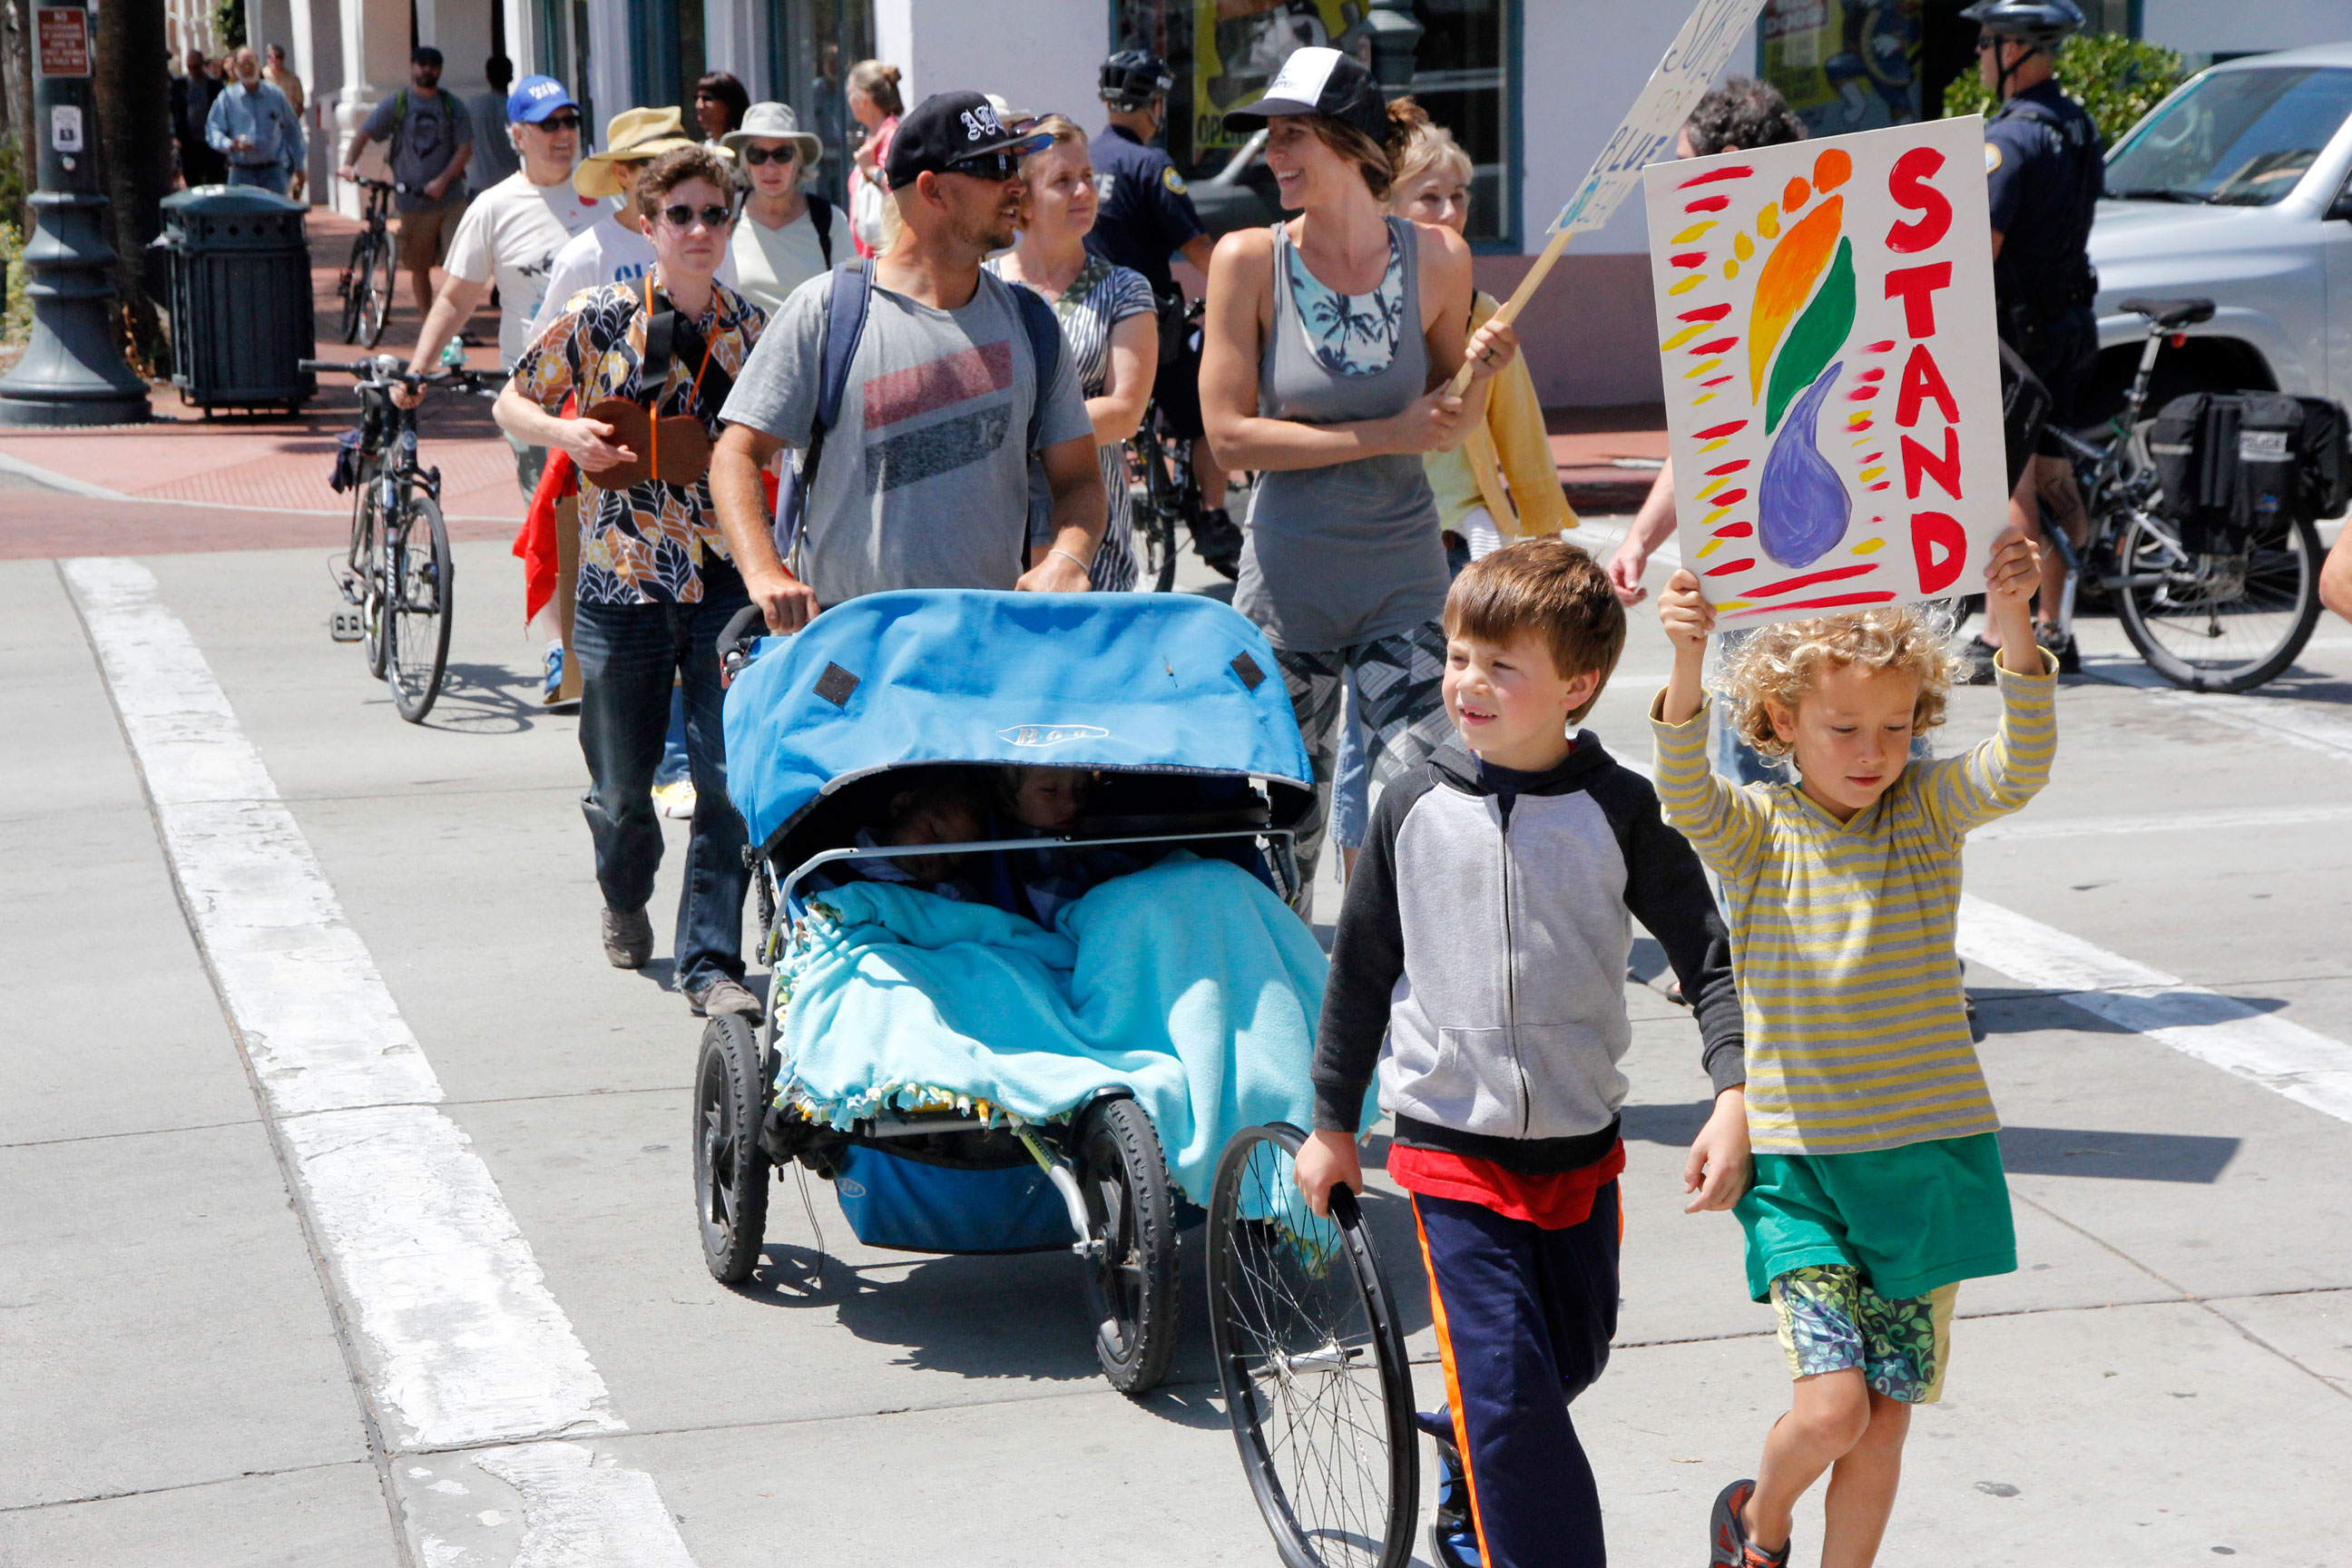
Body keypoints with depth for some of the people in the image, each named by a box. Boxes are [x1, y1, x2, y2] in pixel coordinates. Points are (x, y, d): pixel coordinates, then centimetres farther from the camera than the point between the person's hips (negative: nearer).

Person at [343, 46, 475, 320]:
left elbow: (465, 148, 1)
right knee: (419, 267, 7)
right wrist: (349, 163, -15)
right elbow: (365, 133, 4)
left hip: (449, 198, -1)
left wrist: (443, 180, -13)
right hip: (412, 200, 1)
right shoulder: (396, 104, 6)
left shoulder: (452, 106, 7)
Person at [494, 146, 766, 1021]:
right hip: (623, 585, -1)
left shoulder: (750, 327, 5)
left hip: (727, 581, 1)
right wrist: (566, 432, -13)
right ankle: (625, 902, 42)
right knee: (622, 790, 11)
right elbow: (510, 405, 7)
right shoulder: (600, 319, -2)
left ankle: (711, 963, 0)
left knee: (731, 780, -8)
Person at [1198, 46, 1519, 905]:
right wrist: (1386, 434, -14)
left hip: (1404, 577, 1)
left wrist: (1479, 371, -11)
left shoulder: (1436, 257, -2)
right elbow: (1229, 432, -11)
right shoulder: (1249, 260, -7)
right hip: (1288, 577, -1)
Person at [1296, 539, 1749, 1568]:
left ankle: (1465, 1456, 46)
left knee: (1572, 1360, 17)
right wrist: (1332, 1123, 11)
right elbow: (1360, 968, 7)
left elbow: (1707, 956, -2)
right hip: (1452, 1144, -2)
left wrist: (1734, 1097, -15)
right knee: (1507, 1384, -11)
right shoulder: (1416, 807, -3)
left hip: (1579, 1146, 2)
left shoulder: (1618, 812, -6)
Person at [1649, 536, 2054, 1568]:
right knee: (1832, 1402, -11)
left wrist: (2014, 629, -35)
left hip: (1925, 1157, 3)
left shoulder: (1928, 809, 0)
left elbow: (2021, 769, -19)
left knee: (1887, 1415, 7)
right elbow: (1685, 797, -27)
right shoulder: (1753, 829, -6)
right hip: (1797, 1160, -2)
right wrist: (1687, 666, -46)